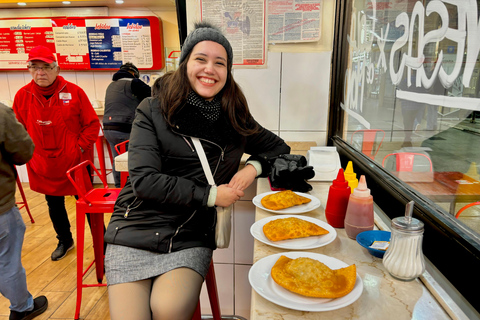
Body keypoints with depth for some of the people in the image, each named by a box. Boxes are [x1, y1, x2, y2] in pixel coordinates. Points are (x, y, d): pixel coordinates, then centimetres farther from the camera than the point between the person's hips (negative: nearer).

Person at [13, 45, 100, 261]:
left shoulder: (73, 92, -10)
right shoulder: (22, 96, 0)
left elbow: (92, 123, -7)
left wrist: (80, 147, -12)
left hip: (76, 162, -4)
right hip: (44, 166, 4)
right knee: (54, 205, 19)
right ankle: (65, 241, 42)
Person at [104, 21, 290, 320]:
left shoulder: (236, 119, 6)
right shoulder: (153, 111, -2)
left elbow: (278, 147, 18)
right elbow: (144, 180, -11)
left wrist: (254, 167, -5)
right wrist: (210, 195, -12)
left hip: (190, 241, 1)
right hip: (136, 233, 0)